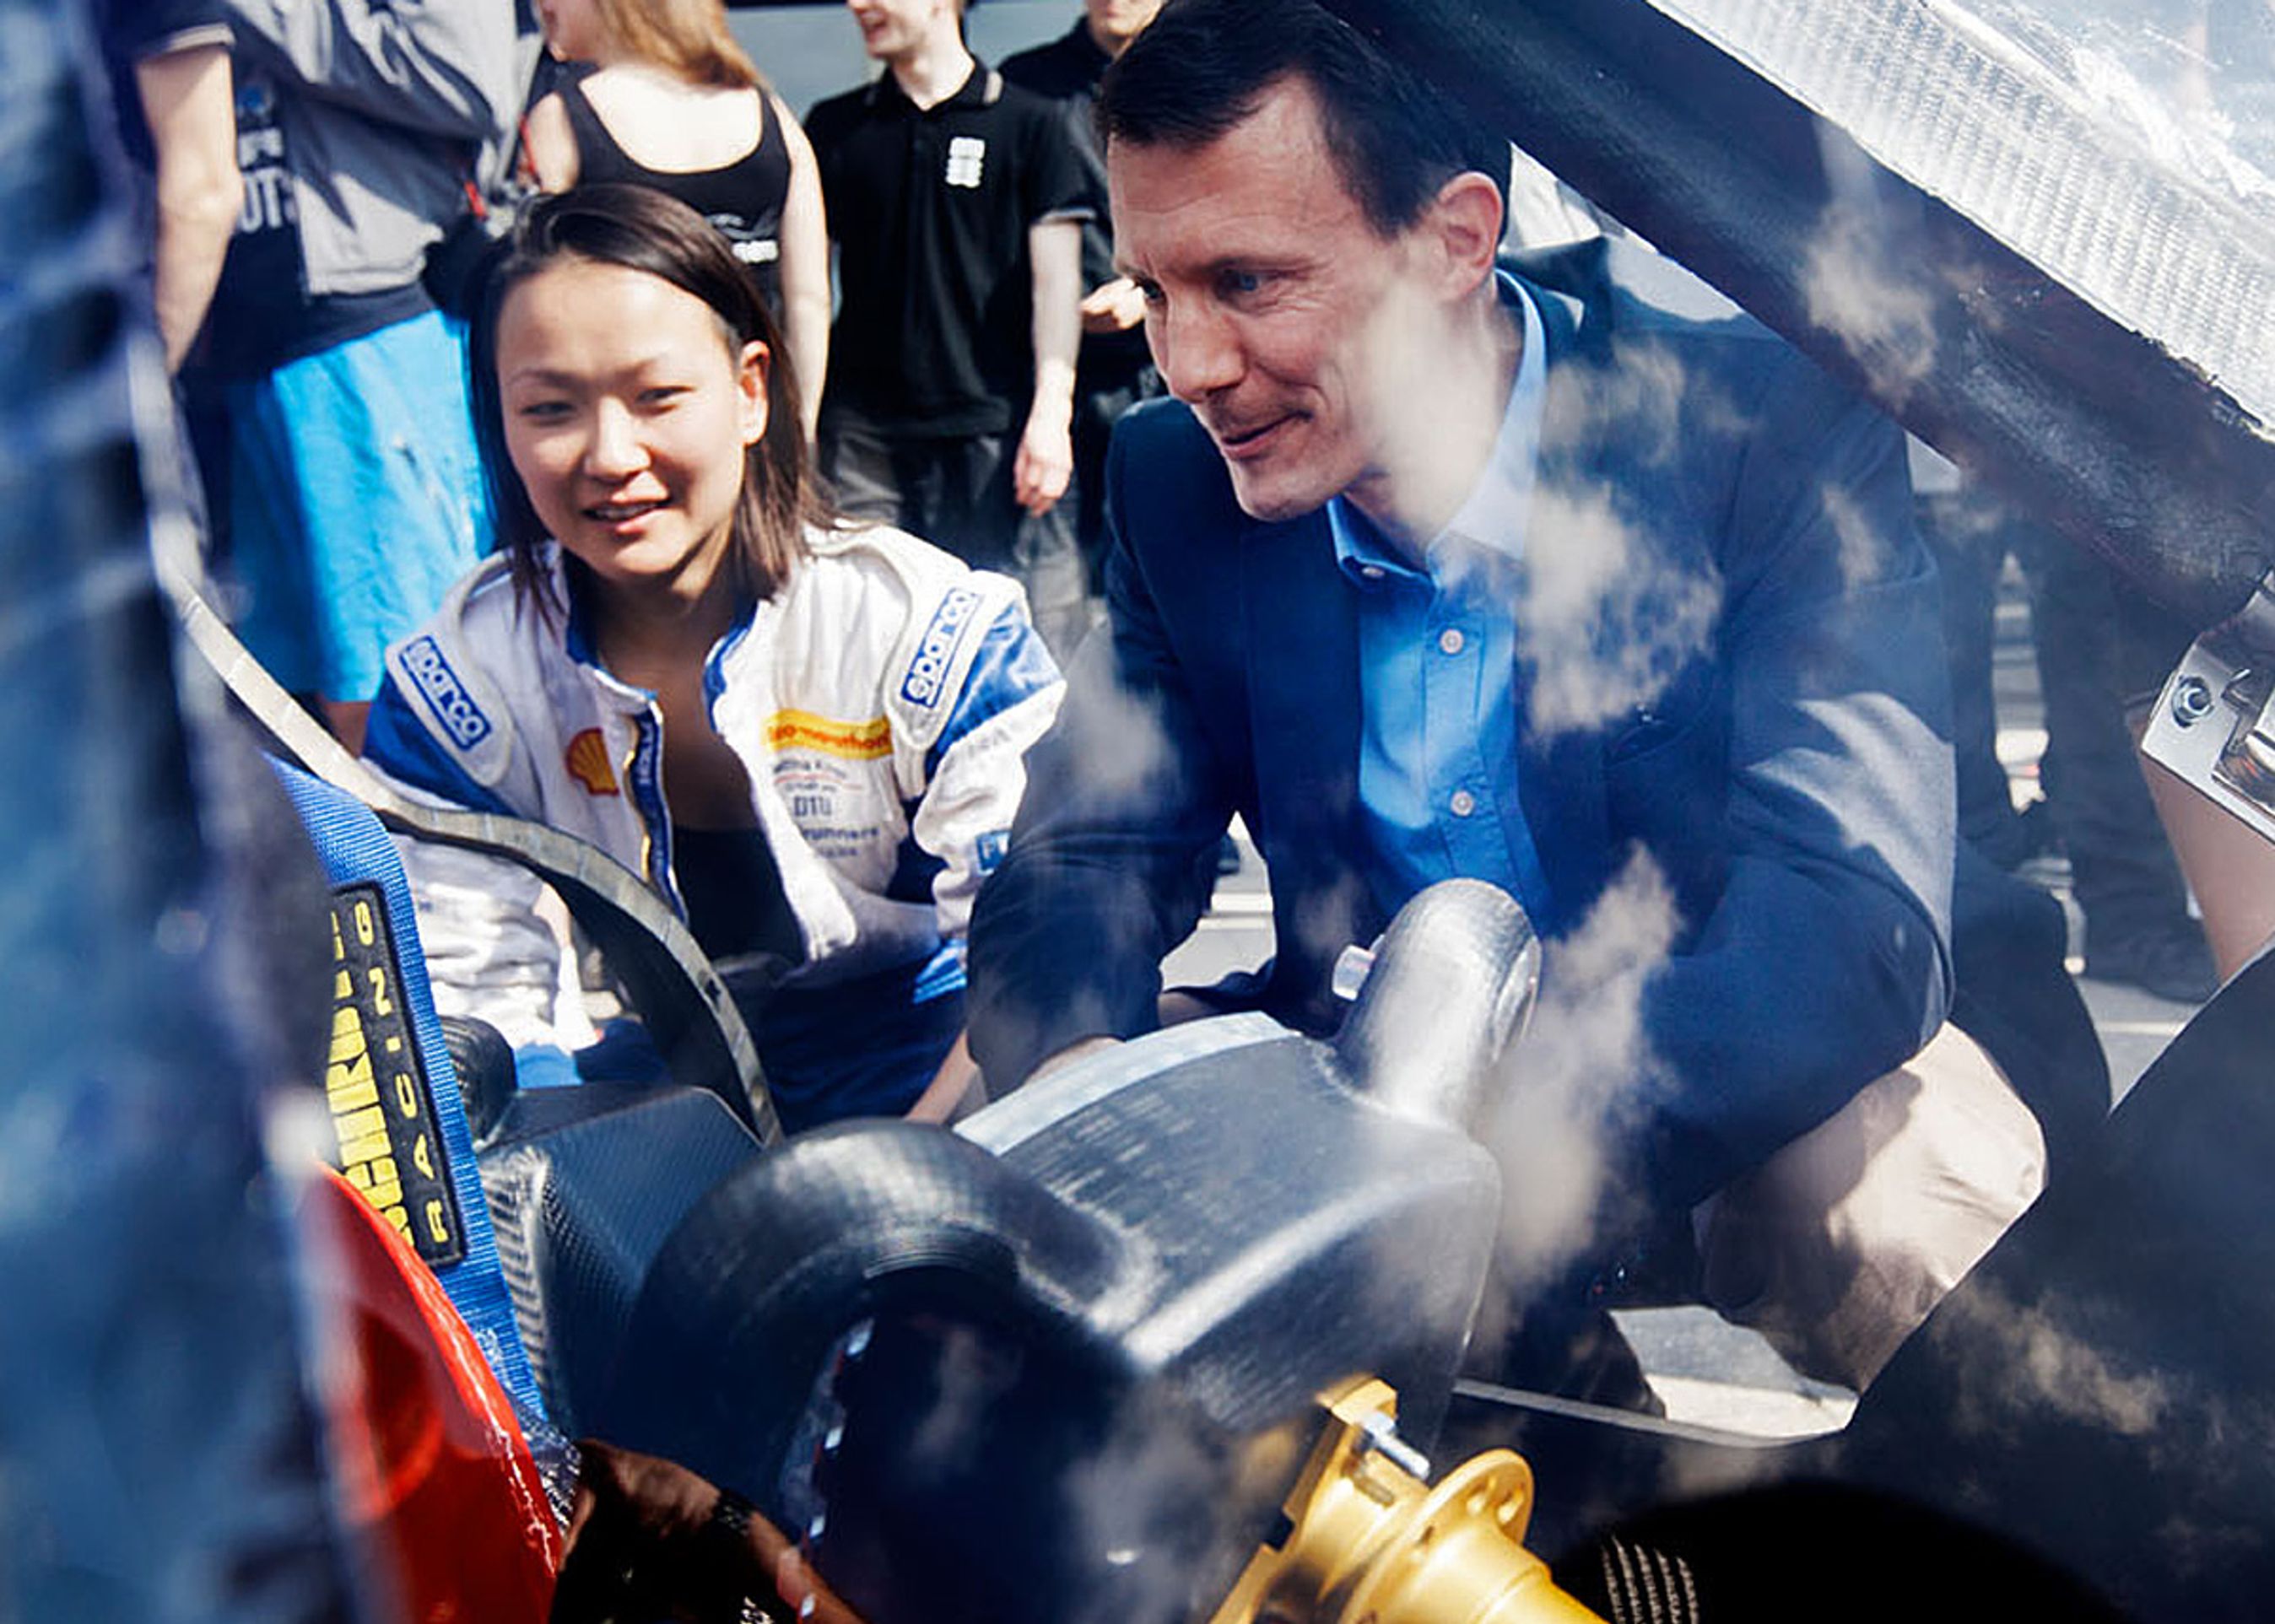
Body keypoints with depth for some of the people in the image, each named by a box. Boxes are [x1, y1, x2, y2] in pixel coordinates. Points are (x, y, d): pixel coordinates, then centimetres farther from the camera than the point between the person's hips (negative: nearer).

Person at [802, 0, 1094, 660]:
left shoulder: (1028, 124, 4)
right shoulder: (834, 128, 12)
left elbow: (1056, 276, 1)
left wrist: (1051, 407, -10)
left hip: (996, 425, -3)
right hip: (864, 431, 3)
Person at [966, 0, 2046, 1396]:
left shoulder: (1773, 431, -20)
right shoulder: (1178, 482, -5)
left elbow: (1855, 914, -31)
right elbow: (1090, 858, -4)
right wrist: (1078, 1094, -30)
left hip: (1739, 1087, -4)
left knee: (1927, 1194, -36)